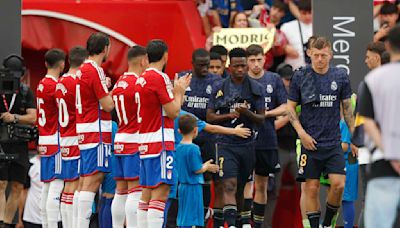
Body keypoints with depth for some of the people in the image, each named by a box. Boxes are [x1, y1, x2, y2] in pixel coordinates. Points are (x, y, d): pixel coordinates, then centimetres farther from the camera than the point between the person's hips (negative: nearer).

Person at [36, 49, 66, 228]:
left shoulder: (41, 85, 12)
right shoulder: (56, 86, -14)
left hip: (44, 142, 9)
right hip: (56, 142, -9)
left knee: (47, 187, 11)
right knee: (56, 186, -11)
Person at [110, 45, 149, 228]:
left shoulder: (119, 84, 13)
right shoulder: (138, 83, -13)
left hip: (120, 140, 8)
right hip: (135, 143, -8)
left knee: (121, 191, 10)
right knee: (136, 191, -9)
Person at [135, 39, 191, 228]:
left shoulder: (142, 79, 15)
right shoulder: (159, 78, -13)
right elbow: (173, 111, -13)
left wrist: (178, 90, 23)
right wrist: (179, 91, 3)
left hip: (145, 143, 9)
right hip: (160, 143, -9)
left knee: (147, 193, 10)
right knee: (160, 192, -12)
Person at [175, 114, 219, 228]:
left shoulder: (178, 148, 7)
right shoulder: (193, 149, -18)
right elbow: (197, 170, -18)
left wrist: (205, 166, 21)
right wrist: (206, 167, 2)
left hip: (182, 186, 8)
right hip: (193, 187, -8)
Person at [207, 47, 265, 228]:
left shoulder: (256, 89, 4)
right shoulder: (219, 88, 2)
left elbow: (261, 119, 3)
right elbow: (210, 117, 3)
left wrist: (247, 113, -17)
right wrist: (229, 115, -14)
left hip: (247, 144, 2)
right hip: (226, 143, -2)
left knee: (241, 188, 11)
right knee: (230, 184, -16)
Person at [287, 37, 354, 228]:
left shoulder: (340, 77, 4)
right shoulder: (300, 76, -1)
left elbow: (347, 108, 12)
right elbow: (290, 107, 4)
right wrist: (302, 133, -6)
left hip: (333, 142, 1)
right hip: (310, 141, -1)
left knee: (338, 184, -10)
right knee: (312, 187, -1)